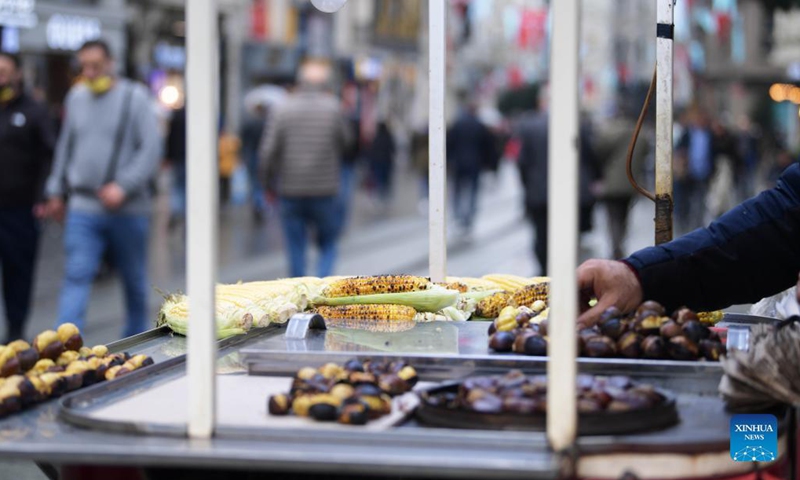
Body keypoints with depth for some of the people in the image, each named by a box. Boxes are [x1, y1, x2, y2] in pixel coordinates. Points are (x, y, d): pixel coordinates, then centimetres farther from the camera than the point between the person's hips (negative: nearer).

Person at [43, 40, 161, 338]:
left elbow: (151, 149, -10)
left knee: (135, 280, 12)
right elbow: (65, 146, 19)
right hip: (83, 207, 2)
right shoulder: (76, 98, 9)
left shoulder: (134, 97, -4)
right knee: (76, 277, -9)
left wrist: (123, 186, -19)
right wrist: (57, 190, 18)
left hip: (128, 208, -2)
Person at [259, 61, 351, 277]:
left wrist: (269, 184, 8)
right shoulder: (333, 109, -5)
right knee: (328, 247, 11)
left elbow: (269, 151, -5)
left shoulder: (283, 109, -2)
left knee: (296, 250, 9)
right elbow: (345, 142, 9)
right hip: (324, 190, -1)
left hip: (290, 191, 1)